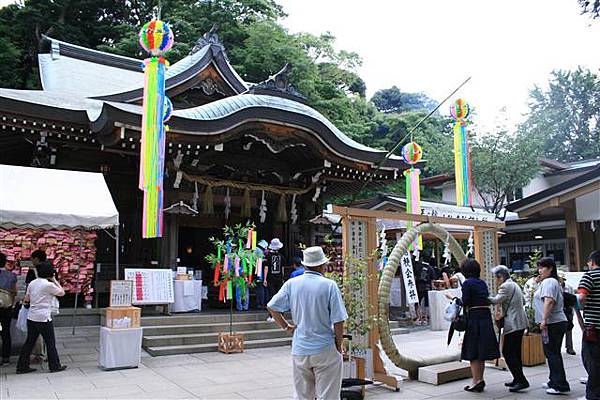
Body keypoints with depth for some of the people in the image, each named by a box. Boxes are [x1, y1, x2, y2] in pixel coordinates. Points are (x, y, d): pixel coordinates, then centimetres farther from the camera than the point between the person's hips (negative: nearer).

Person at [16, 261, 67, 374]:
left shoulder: (32, 283, 6)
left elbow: (26, 299, 15)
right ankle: (55, 366, 14)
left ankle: (22, 366, 19)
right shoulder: (49, 285, -14)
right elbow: (62, 292, -3)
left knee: (29, 342, 15)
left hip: (31, 317, 7)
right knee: (50, 343, 5)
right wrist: (55, 280, 2)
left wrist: (24, 302, 37)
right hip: (44, 318, -7)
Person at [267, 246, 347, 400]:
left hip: (299, 350, 4)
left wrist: (286, 326, 9)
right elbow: (338, 321, -11)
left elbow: (272, 307, 0)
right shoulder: (329, 285, -11)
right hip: (325, 350, -4)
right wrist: (339, 346, 2)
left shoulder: (291, 284, -2)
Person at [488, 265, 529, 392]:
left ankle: (521, 380, -9)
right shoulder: (514, 284, 17)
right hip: (520, 322, 10)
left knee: (508, 352, -8)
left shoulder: (506, 286, -13)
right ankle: (518, 379, 22)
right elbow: (523, 301, 24)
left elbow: (496, 300, -17)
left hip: (513, 324, -10)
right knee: (515, 352, 15)